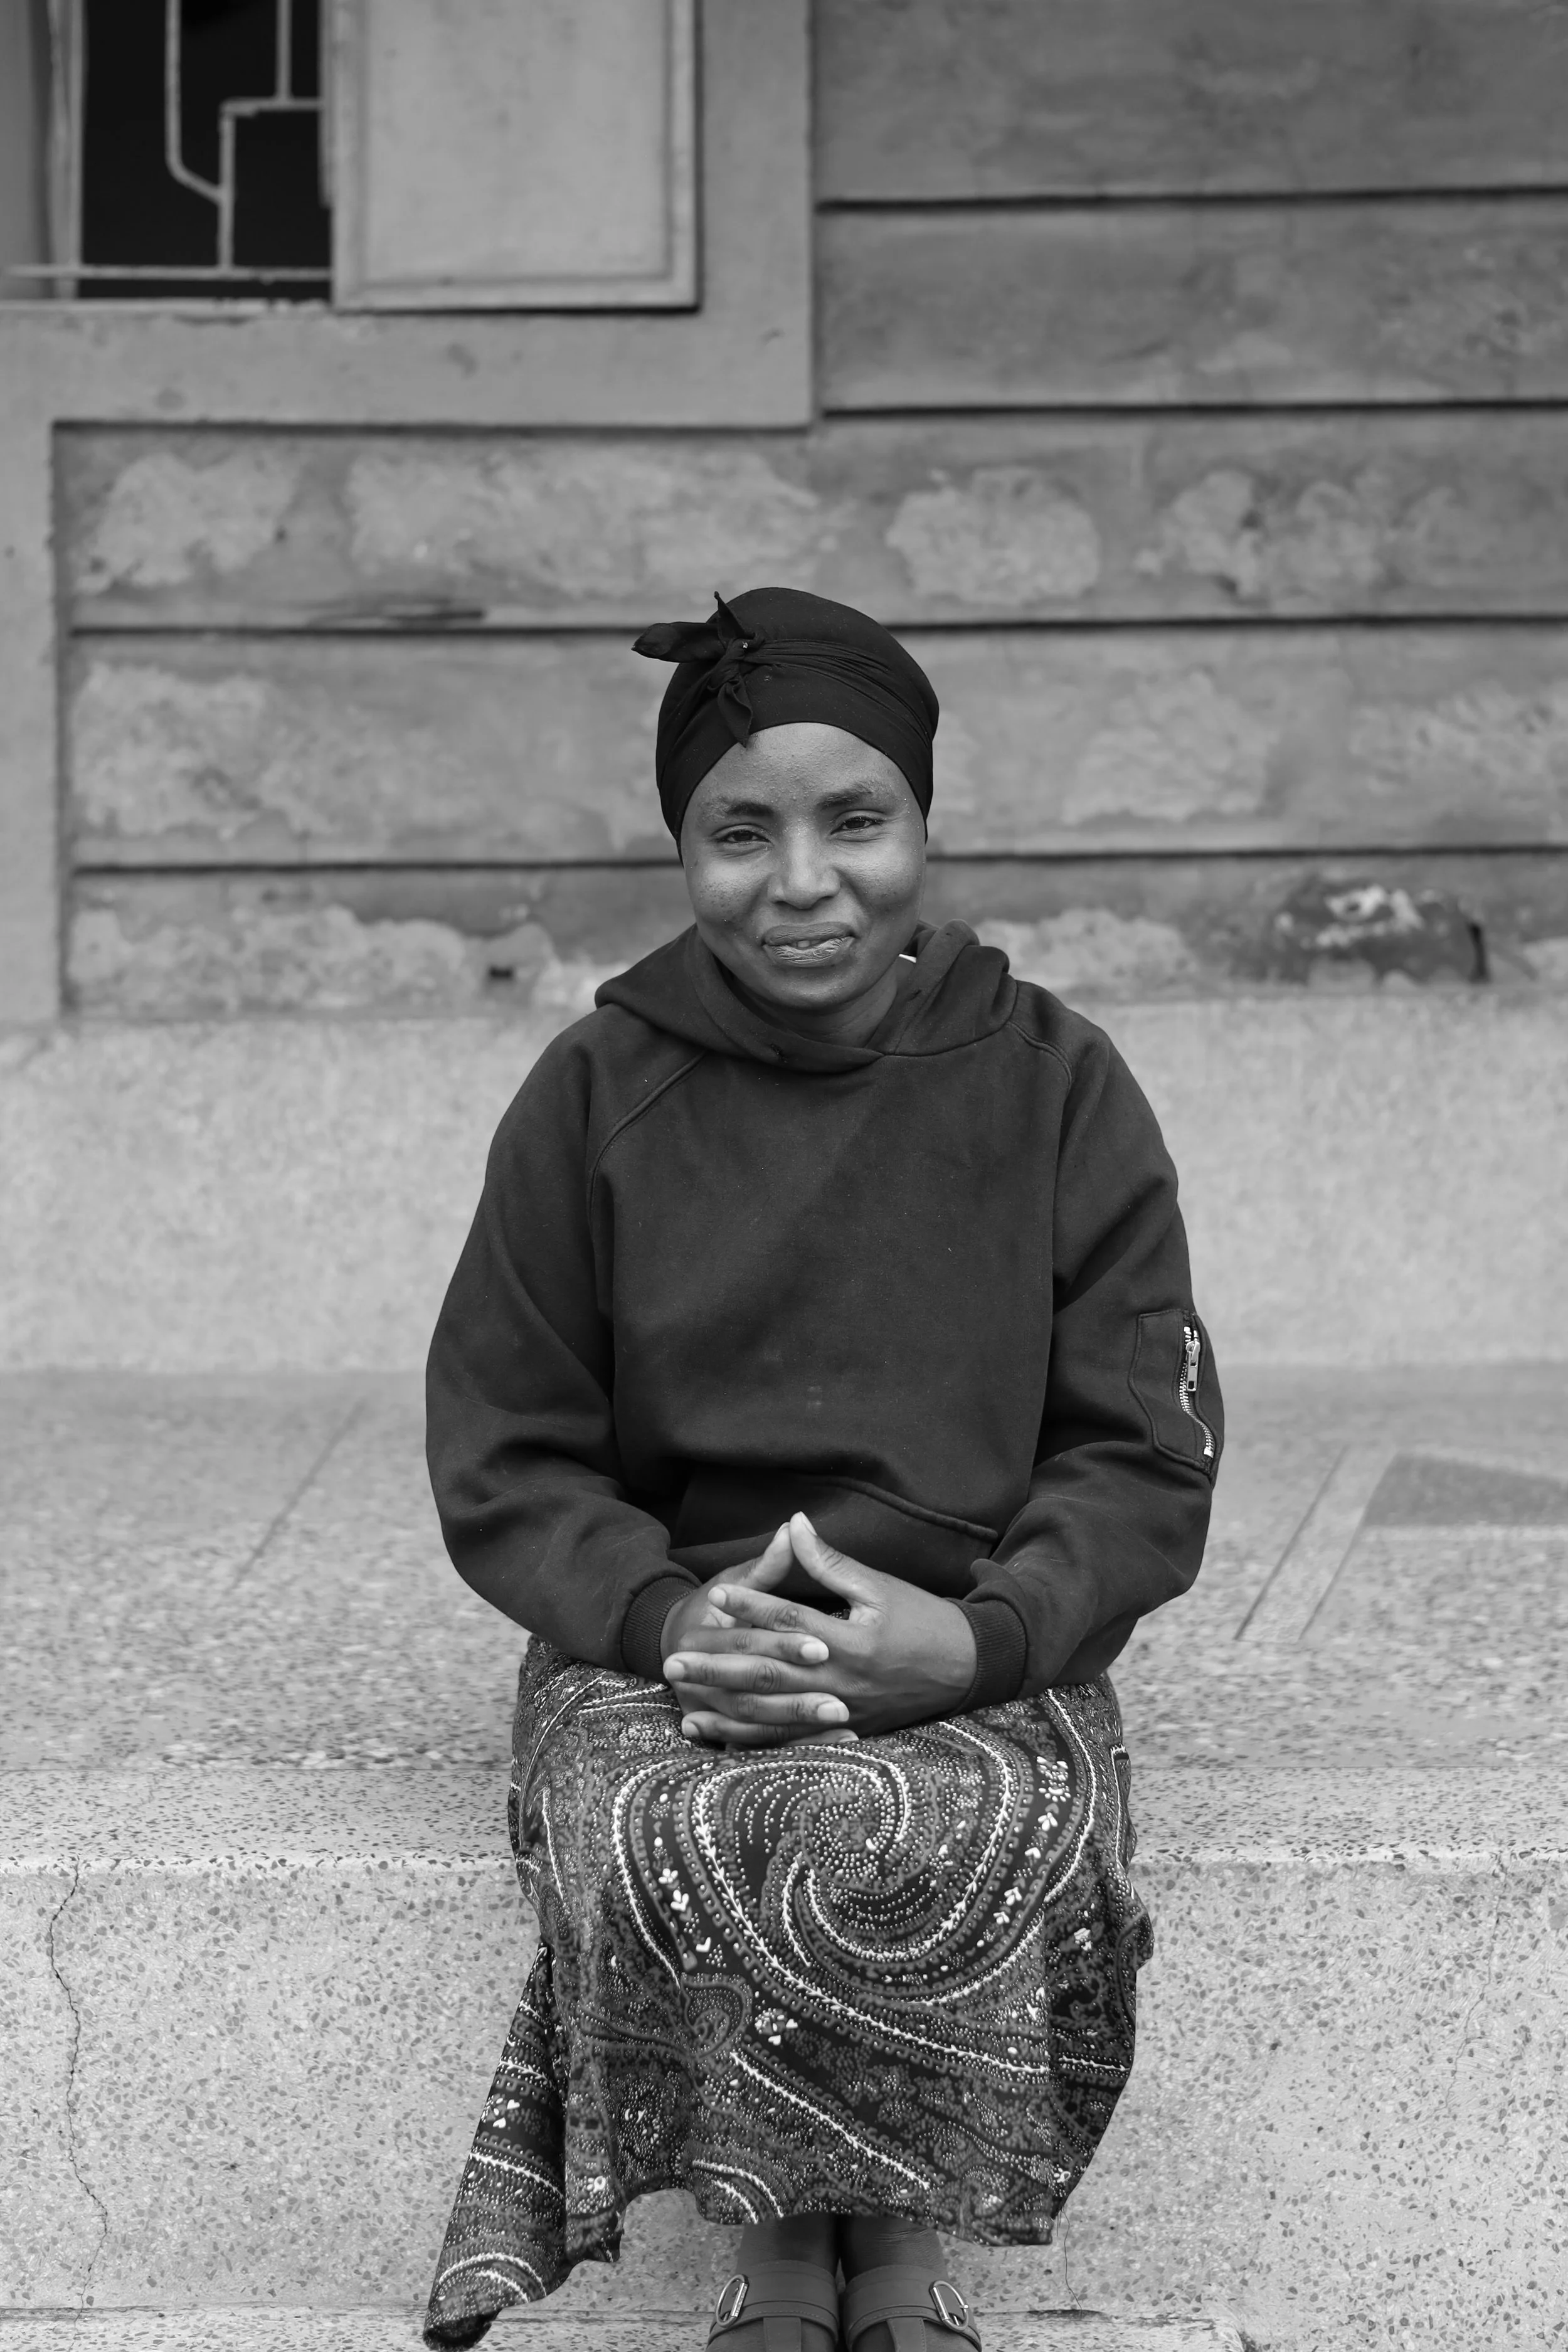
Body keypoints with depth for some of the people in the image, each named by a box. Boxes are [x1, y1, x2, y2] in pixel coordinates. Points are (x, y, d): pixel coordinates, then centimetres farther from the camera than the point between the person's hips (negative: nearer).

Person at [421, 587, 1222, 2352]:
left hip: (984, 1653, 0)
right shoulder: (596, 1097, 6)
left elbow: (1145, 1457, 3)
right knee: (667, 1844, -33)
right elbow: (502, 1460, 6)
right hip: (660, 1634, 1)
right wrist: (664, 1614, -14)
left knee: (958, 1843, -35)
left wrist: (979, 1630, -16)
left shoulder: (1057, 1090, 5)